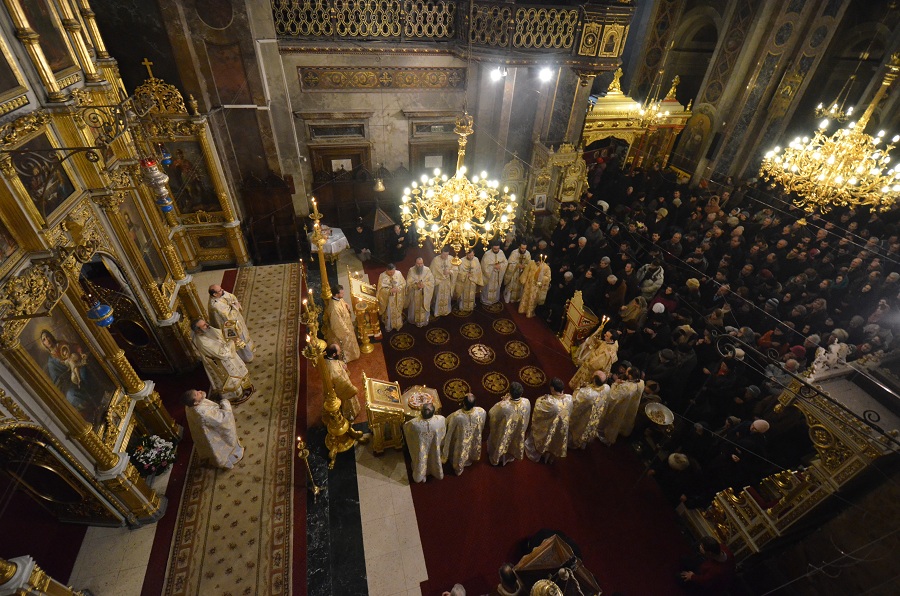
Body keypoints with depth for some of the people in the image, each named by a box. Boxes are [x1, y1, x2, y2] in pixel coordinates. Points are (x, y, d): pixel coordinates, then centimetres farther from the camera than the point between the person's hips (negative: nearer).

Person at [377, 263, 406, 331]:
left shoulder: (398, 273, -12)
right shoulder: (382, 276, -19)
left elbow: (404, 283, -3)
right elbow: (381, 289, -16)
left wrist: (398, 288, -21)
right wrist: (390, 290, -30)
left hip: (398, 298, 2)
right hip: (387, 298, -2)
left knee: (397, 312, 20)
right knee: (389, 313, 15)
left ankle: (398, 325, 43)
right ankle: (389, 327, 36)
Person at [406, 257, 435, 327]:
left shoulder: (427, 270, -9)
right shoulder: (411, 270, -11)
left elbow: (431, 281, -9)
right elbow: (409, 283, -12)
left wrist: (424, 285, -27)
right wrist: (416, 285, -29)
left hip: (425, 294, 1)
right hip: (414, 294, 0)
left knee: (423, 308, 13)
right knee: (414, 308, 15)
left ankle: (423, 321, 34)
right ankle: (414, 320, 37)